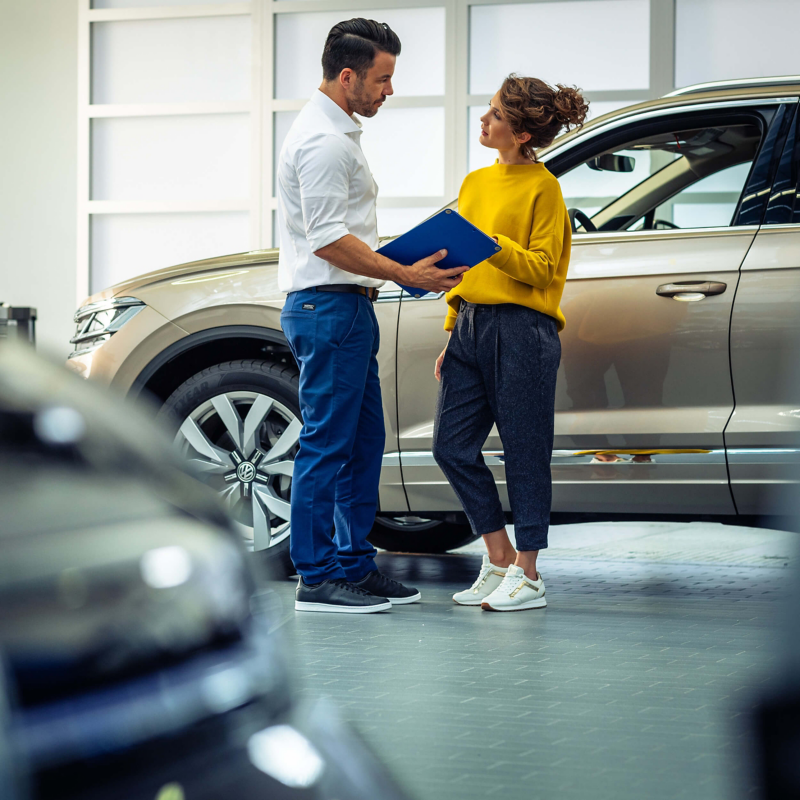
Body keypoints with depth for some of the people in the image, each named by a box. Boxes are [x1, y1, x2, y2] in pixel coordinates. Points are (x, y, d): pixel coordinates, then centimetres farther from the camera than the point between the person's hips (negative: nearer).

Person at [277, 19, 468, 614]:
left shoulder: (337, 132, 19)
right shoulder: (323, 140, -15)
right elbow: (328, 239, -22)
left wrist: (406, 265, 22)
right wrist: (405, 274, -21)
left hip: (347, 305, 11)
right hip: (328, 305, -11)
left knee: (364, 442, 13)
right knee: (327, 445, -7)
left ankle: (355, 565, 18)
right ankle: (317, 580, -4)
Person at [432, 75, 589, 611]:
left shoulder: (542, 187, -6)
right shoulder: (476, 183, 16)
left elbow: (542, 268, -12)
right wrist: (453, 334, 17)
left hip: (522, 330, -8)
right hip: (471, 324, 8)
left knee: (525, 453, -1)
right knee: (452, 446, 5)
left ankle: (528, 576, 7)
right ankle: (500, 561, 17)